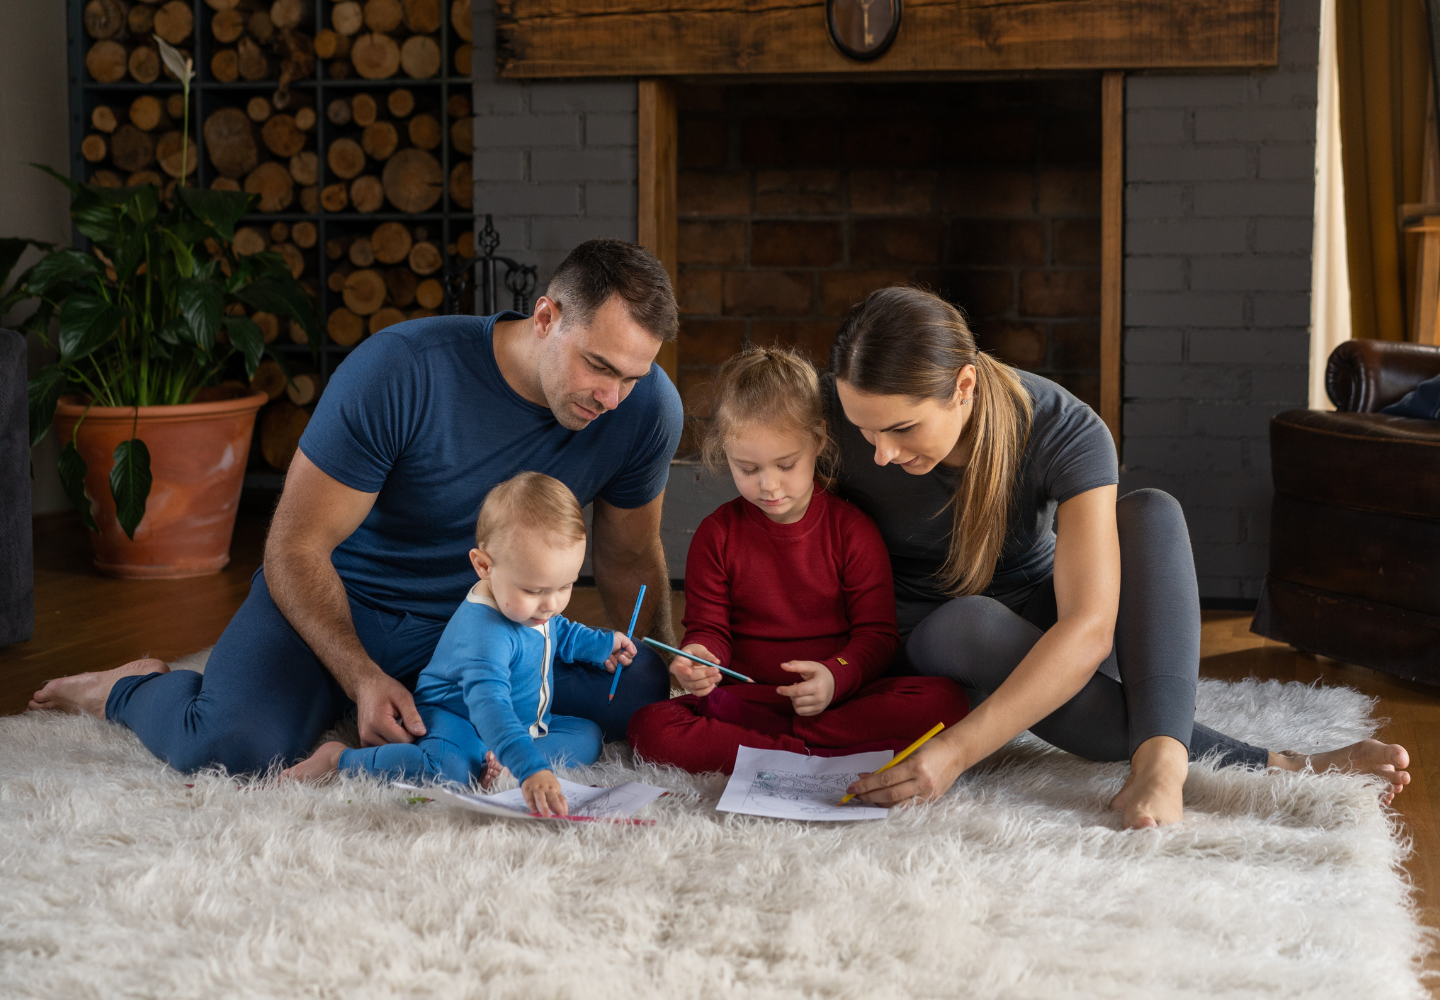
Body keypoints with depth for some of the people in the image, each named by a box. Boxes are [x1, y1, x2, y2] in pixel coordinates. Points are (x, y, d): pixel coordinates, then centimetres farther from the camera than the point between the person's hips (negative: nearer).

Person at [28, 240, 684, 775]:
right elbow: (296, 548, -20)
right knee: (229, 745, -31)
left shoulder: (645, 407, -14)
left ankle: (435, 698, 7)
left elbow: (630, 560, 4)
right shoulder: (399, 372, -27)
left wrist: (666, 673, -6)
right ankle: (131, 689, 9)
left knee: (636, 701, -20)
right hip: (341, 599, -4)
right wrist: (362, 678, -30)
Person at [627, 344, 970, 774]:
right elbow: (708, 626, 8)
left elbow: (876, 634, 0)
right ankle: (814, 754, -34)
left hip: (840, 698, 0)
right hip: (746, 698, 0)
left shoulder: (851, 530, 1)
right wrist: (700, 657, -18)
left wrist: (835, 677, -22)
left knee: (946, 701, -28)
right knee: (650, 726, -28)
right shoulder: (716, 534, 5)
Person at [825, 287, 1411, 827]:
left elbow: (1088, 630, -38)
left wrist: (955, 752, -49)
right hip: (931, 644, 0)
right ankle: (1260, 768, -37)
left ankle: (1160, 762, -44)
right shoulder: (841, 412, -22)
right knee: (968, 624, -38)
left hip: (1049, 637, 0)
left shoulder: (1064, 433, -28)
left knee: (1150, 512, -27)